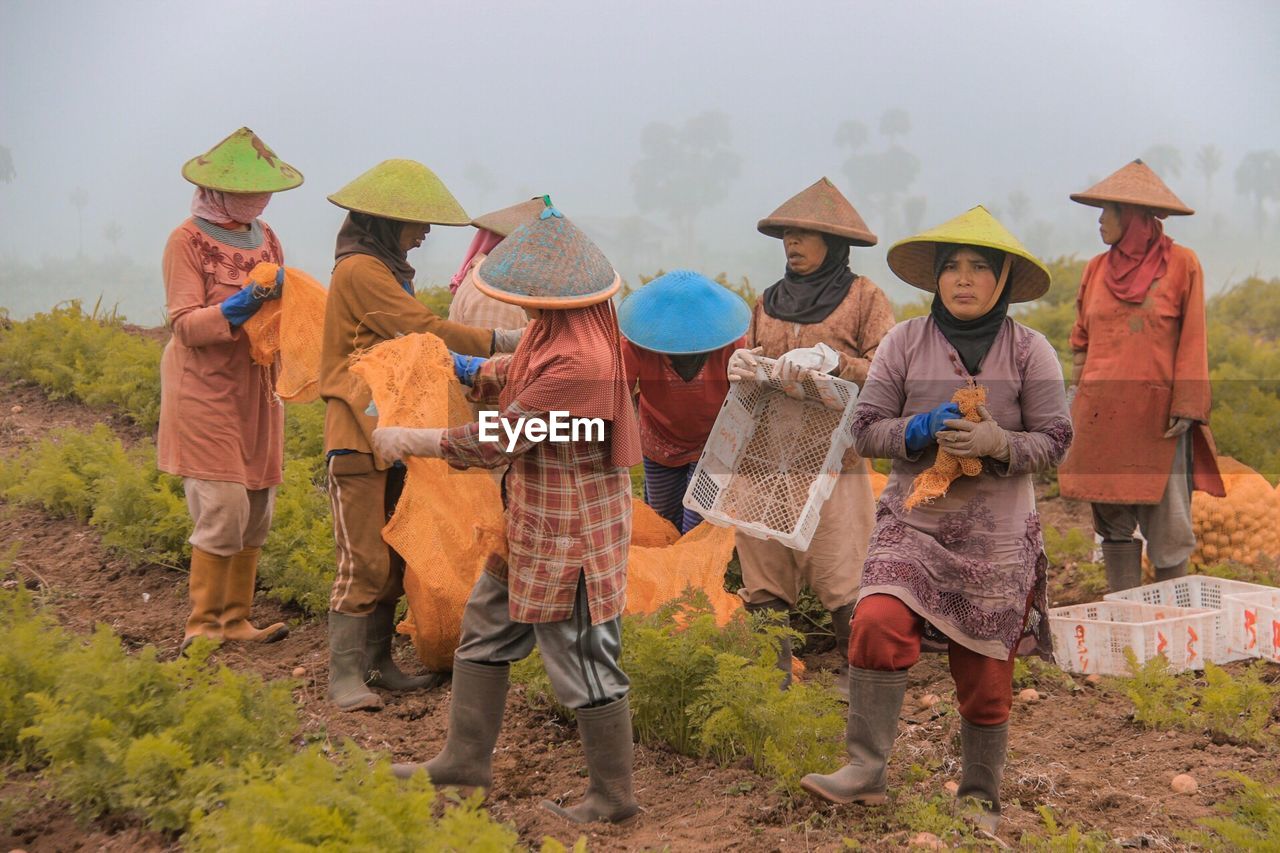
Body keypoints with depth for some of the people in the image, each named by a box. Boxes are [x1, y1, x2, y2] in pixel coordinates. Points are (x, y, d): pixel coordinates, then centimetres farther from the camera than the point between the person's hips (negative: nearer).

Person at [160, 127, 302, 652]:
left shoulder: (264, 237, 11)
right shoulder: (188, 240, -8)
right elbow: (185, 324, -13)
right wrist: (239, 305, -27)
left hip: (256, 387, 7)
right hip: (206, 388, -7)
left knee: (257, 510, 6)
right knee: (224, 509, -10)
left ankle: (235, 619, 16)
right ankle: (202, 625, 2)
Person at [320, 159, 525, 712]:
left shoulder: (388, 269, 18)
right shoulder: (360, 270, -12)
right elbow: (425, 330, -16)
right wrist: (501, 343, -13)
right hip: (359, 436, -10)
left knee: (395, 556, 11)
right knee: (364, 559, -9)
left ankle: (377, 663, 18)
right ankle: (344, 673, -2)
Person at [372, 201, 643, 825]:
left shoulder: (580, 360, -30)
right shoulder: (555, 331, 1)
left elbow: (500, 440, -24)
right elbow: (518, 377, 24)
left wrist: (410, 441, -15)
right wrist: (469, 371, 11)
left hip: (570, 533, -10)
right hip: (533, 518, 10)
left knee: (581, 657, 2)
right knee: (487, 627, 19)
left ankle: (612, 796, 18)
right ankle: (466, 759, 34)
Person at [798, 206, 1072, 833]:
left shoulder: (1028, 351, 0)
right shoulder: (905, 343, 1)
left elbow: (1053, 441, -1)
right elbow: (866, 428, 1)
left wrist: (997, 442, -19)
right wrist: (918, 431, -17)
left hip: (997, 535, 0)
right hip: (914, 521, 0)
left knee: (985, 675, 7)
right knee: (878, 623, -26)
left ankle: (981, 800, 27)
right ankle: (865, 770, -15)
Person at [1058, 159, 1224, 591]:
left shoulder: (1181, 263, 1)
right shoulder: (1096, 269, 12)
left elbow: (1192, 342, -1)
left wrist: (1186, 407, -8)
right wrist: (1075, 401, 11)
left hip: (1157, 415, -4)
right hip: (1101, 416, 4)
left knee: (1167, 523, -2)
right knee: (1113, 522, 6)